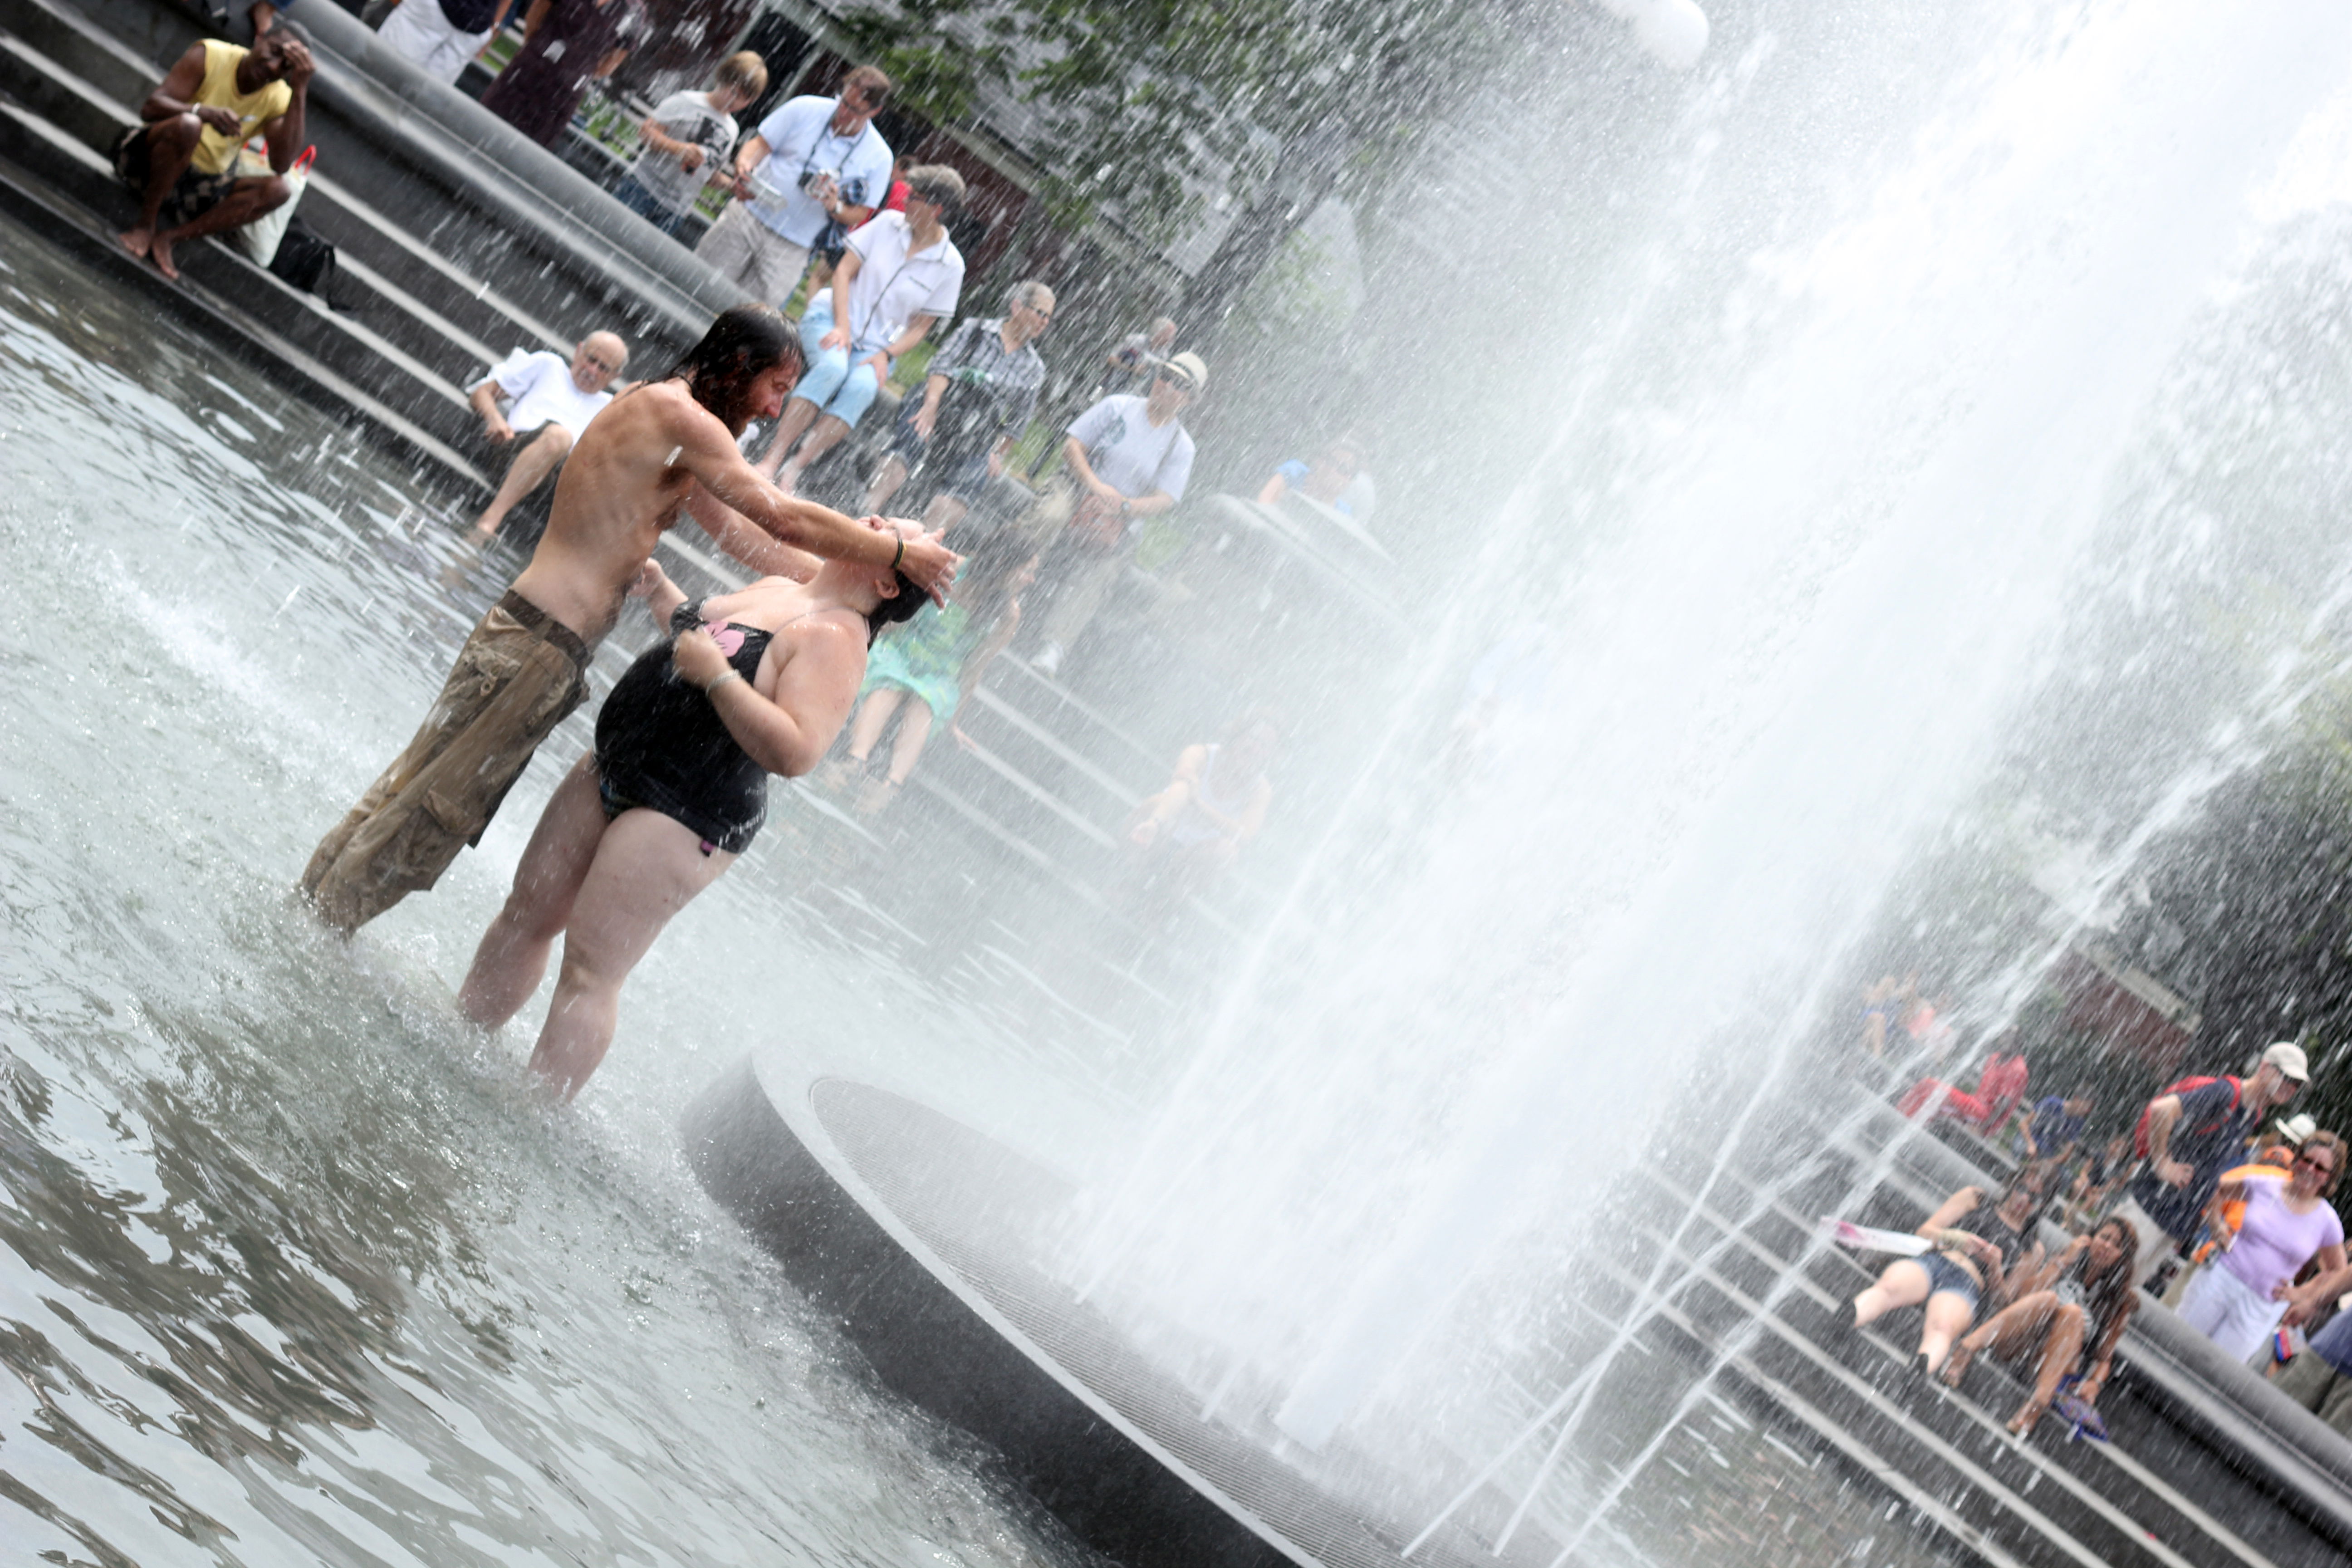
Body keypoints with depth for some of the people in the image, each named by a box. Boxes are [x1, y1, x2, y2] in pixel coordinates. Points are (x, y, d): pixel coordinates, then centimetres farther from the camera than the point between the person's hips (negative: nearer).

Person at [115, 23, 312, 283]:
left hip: (204, 187, 4)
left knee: (275, 190, -21)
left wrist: (300, 90, -21)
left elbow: (282, 164, -19)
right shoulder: (210, 56, -10)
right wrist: (205, 112, -39)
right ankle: (145, 226, -22)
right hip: (151, 160, -4)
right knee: (187, 124, -36)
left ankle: (168, 238, -23)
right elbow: (151, 107, -19)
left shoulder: (279, 100, -1)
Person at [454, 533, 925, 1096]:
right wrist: (656, 589, 15)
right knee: (528, 914, 17)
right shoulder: (776, 590, 9)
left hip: (682, 818, -9)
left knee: (589, 969, -5)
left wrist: (718, 675, -30)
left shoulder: (835, 638, -20)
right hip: (610, 772, 9)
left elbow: (795, 753, -32)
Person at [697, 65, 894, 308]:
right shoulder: (805, 109, -2)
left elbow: (860, 215, 3)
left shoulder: (879, 158, -2)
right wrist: (743, 166, -19)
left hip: (791, 250, -1)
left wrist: (835, 206, -19)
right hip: (748, 216, 1)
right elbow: (760, 144, 3)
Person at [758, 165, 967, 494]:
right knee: (833, 366, -35)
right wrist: (842, 327, -14)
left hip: (876, 344, 0)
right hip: (831, 316, 0)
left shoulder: (950, 266, 0)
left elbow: (921, 326, 3)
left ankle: (793, 469, -40)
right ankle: (772, 459, -41)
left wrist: (886, 355, -14)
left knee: (862, 386, -34)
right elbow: (844, 271, 0)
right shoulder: (889, 224, 2)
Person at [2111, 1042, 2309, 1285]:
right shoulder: (2226, 1094, -16)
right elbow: (2161, 1109, -29)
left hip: (2180, 1226, 8)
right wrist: (2162, 1164, -21)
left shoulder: (2255, 1117, 13)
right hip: (2152, 1203, -8)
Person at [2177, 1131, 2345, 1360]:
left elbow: (2336, 1271, 11)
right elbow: (2219, 1191, 15)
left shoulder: (2327, 1222, -4)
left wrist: (2299, 1294, 0)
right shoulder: (2264, 1187, -2)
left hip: (2261, 1307, -1)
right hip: (2222, 1279, 1)